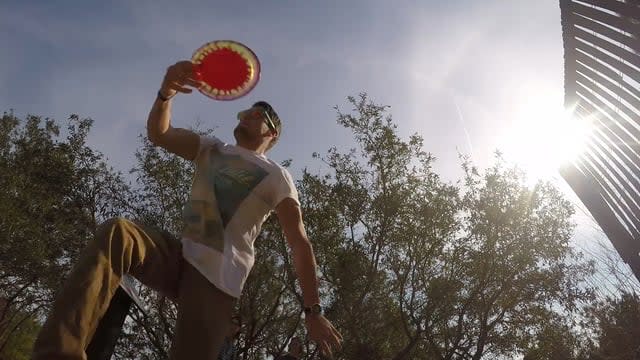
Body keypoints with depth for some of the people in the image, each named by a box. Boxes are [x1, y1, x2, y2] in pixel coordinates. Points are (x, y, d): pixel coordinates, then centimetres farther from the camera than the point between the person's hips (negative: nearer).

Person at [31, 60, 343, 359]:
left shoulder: (277, 177, 6)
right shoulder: (211, 149, 19)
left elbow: (299, 243, 0)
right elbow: (158, 134, 3)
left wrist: (313, 311, -8)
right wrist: (166, 93, -20)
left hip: (218, 278, -3)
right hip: (179, 256, 3)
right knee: (116, 233, -26)